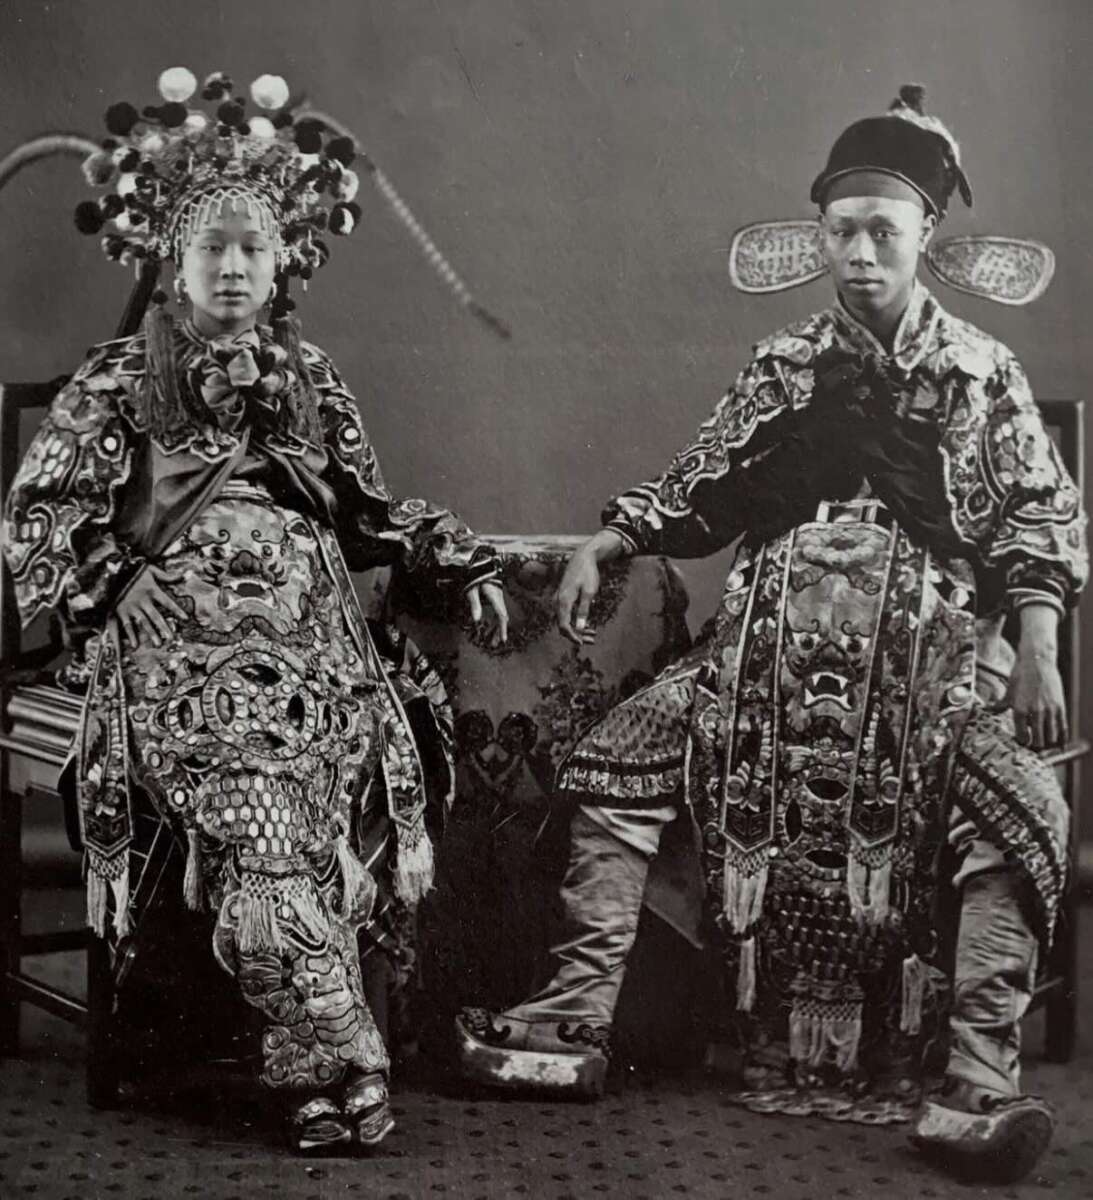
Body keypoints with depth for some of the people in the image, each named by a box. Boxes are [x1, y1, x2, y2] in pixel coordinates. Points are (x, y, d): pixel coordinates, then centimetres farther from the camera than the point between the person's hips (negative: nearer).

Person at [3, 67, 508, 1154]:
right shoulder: (118, 378, 12)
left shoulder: (307, 376, 22)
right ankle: (341, 1062, -22)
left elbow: (364, 511, 24)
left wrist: (456, 559, 11)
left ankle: (310, 1065, -18)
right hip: (180, 654, -3)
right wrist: (110, 581, -5)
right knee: (261, 812, -29)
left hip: (311, 638, 3)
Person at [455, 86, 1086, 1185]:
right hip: (772, 646, 3)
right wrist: (604, 544, 2)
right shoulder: (784, 367, 14)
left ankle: (975, 1087, -24)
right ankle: (574, 1028, -3)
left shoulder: (981, 374, 7)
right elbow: (702, 487, 17)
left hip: (928, 653, -2)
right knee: (617, 761, -8)